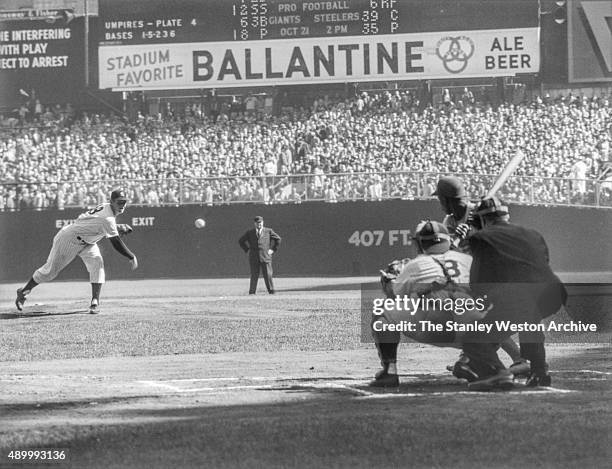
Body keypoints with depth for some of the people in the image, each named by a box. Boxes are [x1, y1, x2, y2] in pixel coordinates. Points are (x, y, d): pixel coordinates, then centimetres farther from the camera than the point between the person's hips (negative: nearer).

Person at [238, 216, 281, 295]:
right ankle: (252, 292, -1)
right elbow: (241, 241, 20)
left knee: (268, 275, -6)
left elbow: (278, 239, 16)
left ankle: (271, 291, -2)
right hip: (253, 258, 1)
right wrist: (247, 249, 10)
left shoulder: (268, 231, 8)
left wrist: (273, 249, 9)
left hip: (265, 257, -1)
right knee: (254, 276, -3)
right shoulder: (250, 232, 11)